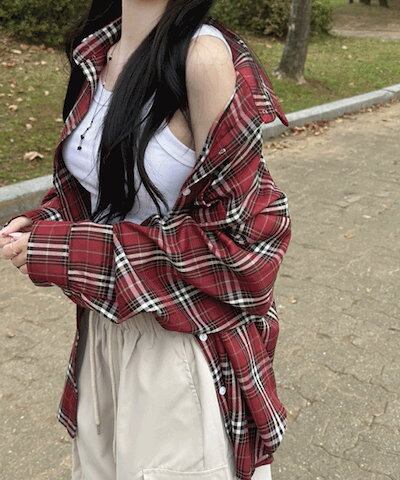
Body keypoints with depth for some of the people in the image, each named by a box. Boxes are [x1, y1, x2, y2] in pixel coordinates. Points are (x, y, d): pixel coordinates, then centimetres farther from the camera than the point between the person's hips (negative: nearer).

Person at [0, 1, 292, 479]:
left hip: (185, 330, -6)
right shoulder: (98, 52, 1)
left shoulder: (204, 55, -21)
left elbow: (236, 235, -21)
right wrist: (44, 224, -7)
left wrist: (69, 252, -20)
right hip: (105, 323, 7)